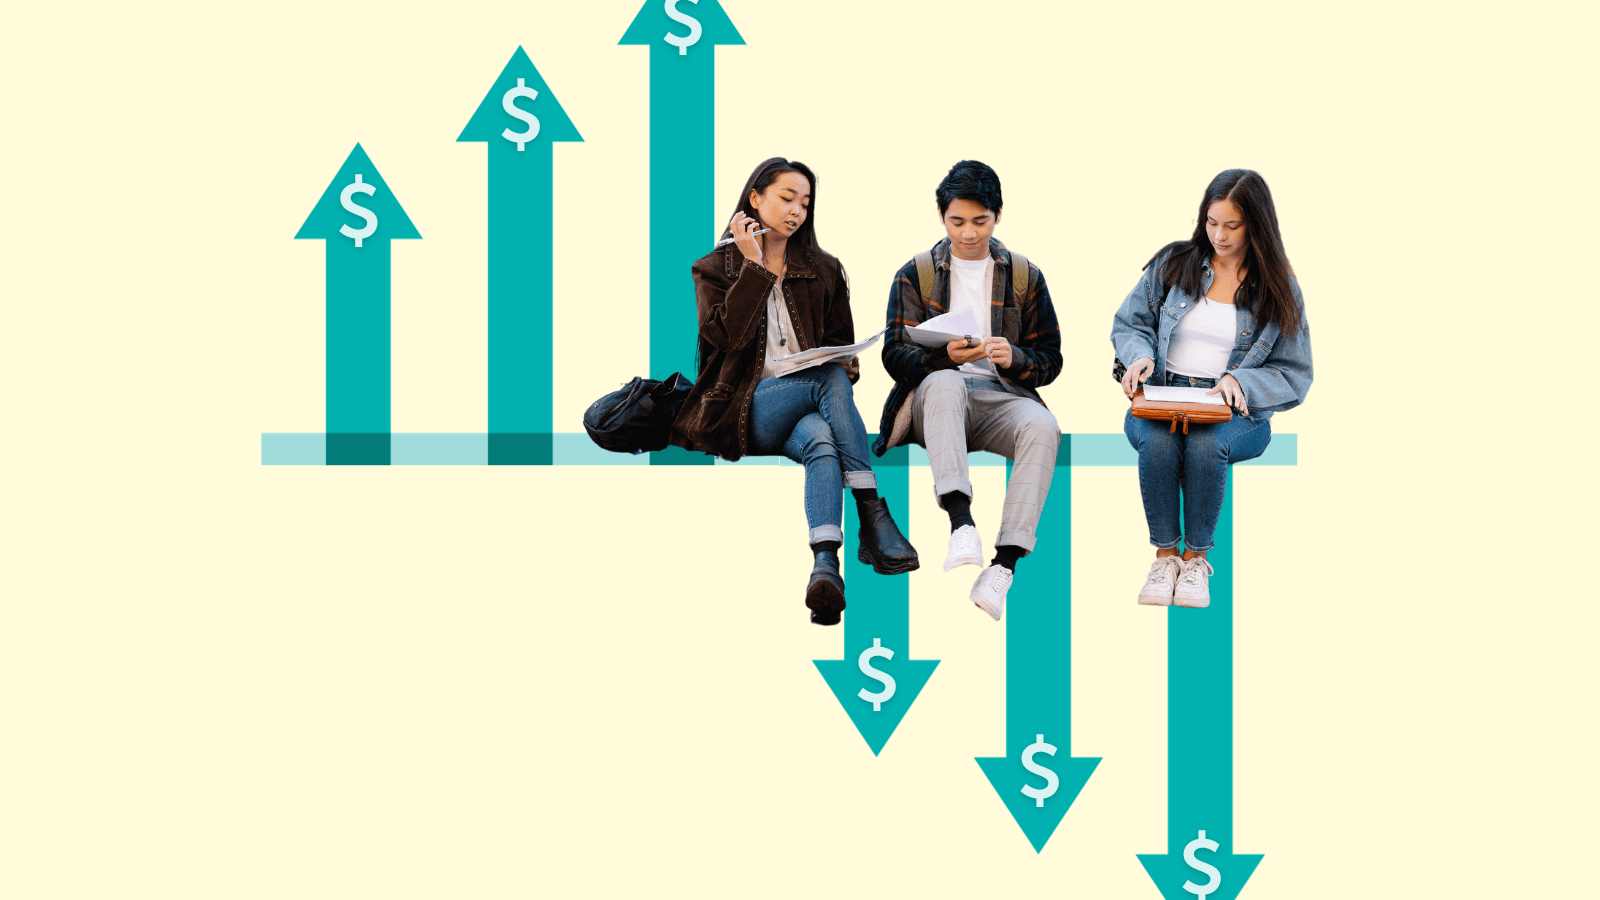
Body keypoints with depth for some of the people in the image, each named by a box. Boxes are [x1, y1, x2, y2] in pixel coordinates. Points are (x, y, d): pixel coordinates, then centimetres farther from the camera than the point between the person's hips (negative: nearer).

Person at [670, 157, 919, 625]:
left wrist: (847, 366, -2)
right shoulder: (715, 269, 12)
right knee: (828, 379, -34)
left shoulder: (824, 271, 22)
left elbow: (843, 343, 22)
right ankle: (874, 520, -41)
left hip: (809, 407, 3)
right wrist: (755, 266, -6)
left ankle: (825, 564, -58)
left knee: (821, 441, -37)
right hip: (745, 412, -2)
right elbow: (726, 333, -6)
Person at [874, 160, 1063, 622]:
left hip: (1003, 396, 1)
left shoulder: (1025, 276, 16)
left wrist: (1014, 358, -11)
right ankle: (961, 522, -52)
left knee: (1042, 427, -34)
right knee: (944, 382, -39)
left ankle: (1005, 565, -42)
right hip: (936, 399, -1)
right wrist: (945, 355, -18)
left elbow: (1050, 361, 13)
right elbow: (895, 355, 3)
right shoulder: (915, 275, 13)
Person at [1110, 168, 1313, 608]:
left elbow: (1294, 375, 4)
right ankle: (1165, 554, -18)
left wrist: (1241, 381, -14)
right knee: (1158, 440, -35)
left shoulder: (1279, 289, 5)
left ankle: (1196, 557, -16)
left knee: (1205, 444, -36)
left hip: (1237, 411, -1)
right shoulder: (1173, 264, 8)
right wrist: (1141, 355, -8)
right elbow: (1128, 324, 15)